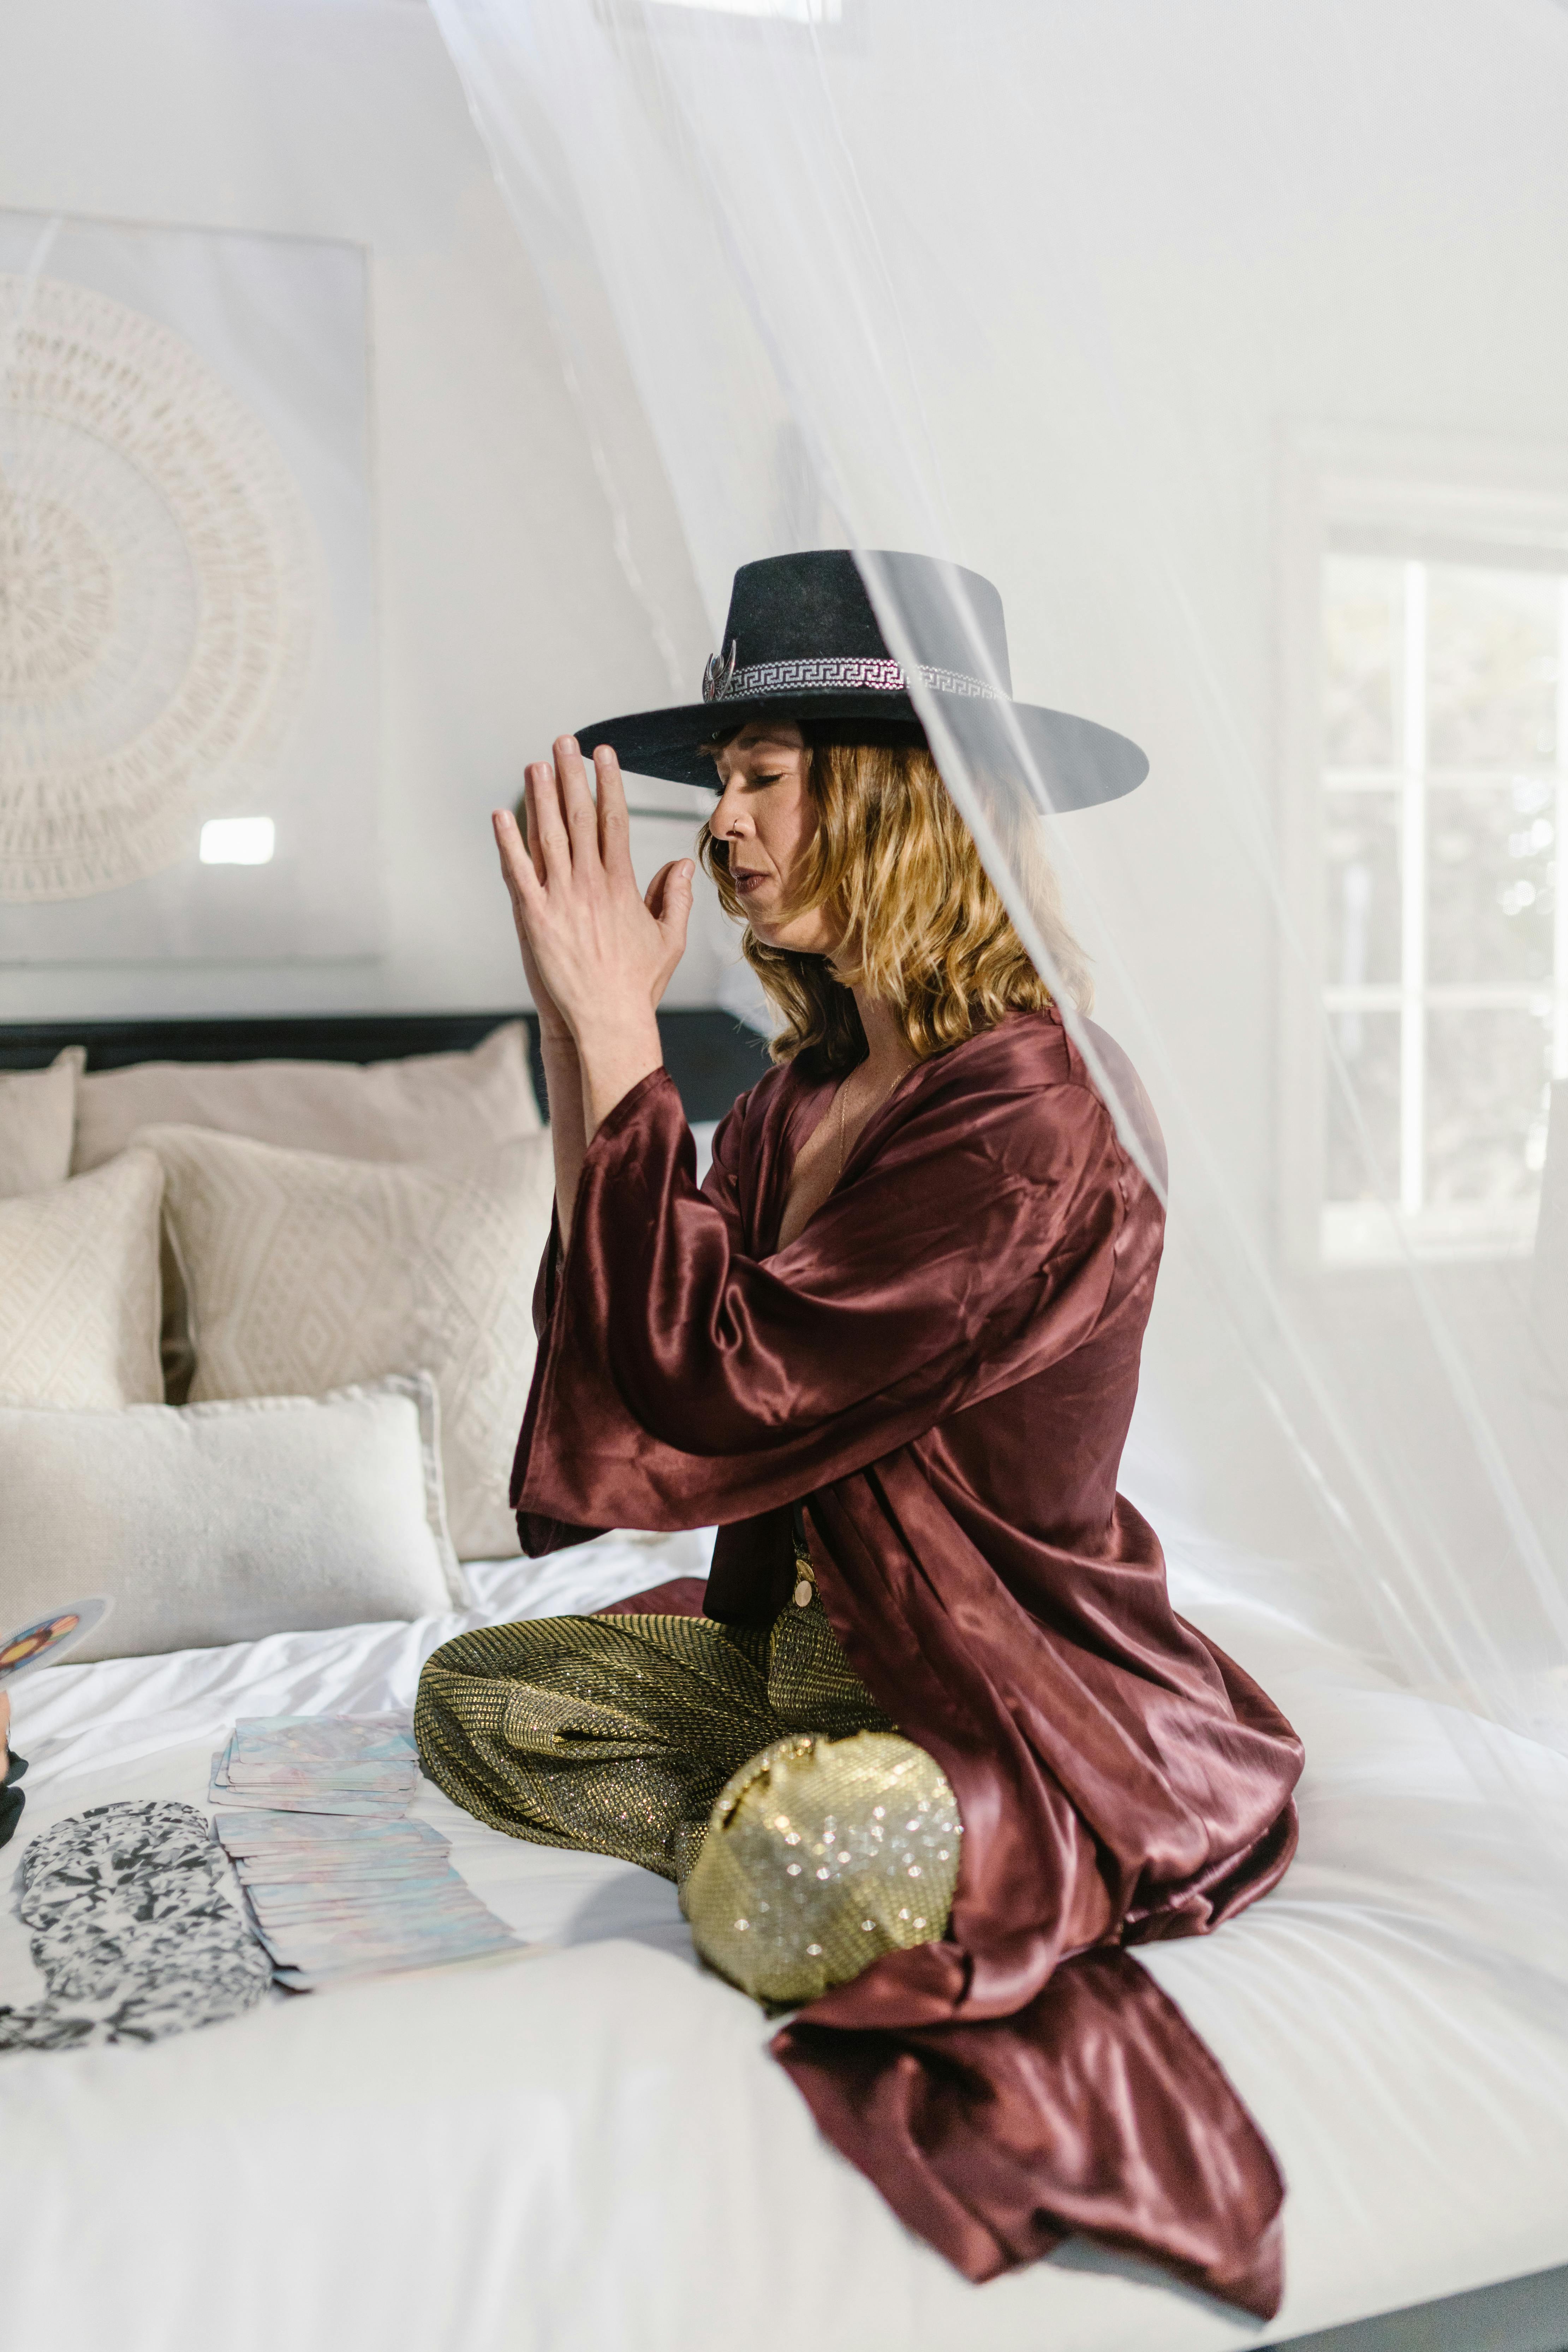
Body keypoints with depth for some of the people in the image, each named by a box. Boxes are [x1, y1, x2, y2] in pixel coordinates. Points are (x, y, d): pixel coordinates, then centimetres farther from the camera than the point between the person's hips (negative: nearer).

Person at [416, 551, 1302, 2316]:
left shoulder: (1029, 1113, -26)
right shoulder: (816, 1078, 2)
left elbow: (716, 1395, -31)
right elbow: (637, 1328, -1)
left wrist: (611, 1034, -27)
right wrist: (584, 1036, -7)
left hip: (1026, 1695, -8)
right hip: (804, 1639, 9)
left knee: (789, 1882, -35)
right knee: (470, 1696, 8)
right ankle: (802, 1842, -5)